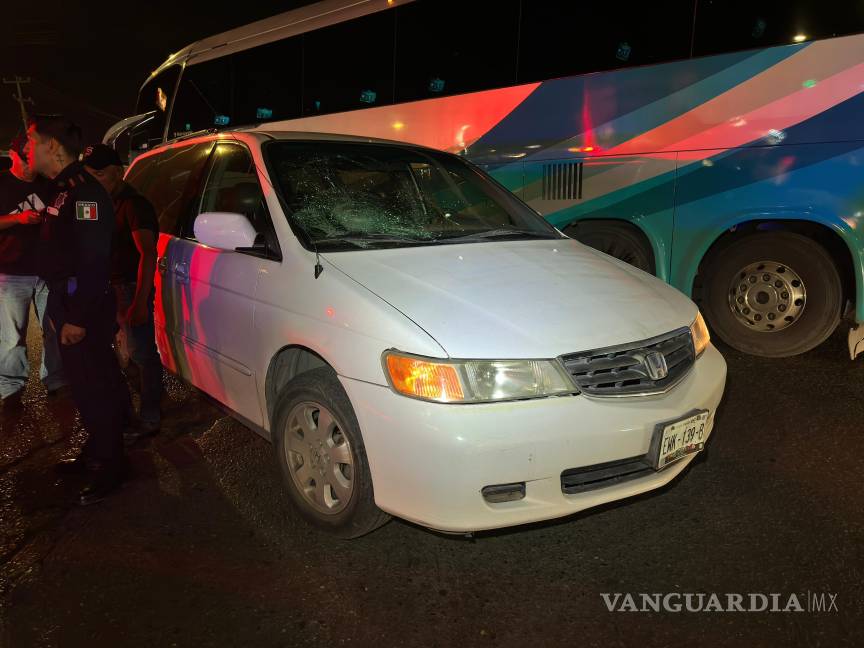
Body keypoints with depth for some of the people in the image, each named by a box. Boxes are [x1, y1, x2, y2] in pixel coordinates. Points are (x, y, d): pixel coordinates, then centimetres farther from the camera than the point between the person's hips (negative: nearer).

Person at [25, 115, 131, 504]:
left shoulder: (84, 192, -18)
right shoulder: (63, 190, 15)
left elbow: (94, 261, -24)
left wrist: (78, 317, -24)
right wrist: (61, 310, 18)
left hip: (84, 312, -10)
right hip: (68, 308, 10)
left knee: (97, 389, 0)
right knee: (84, 385, 19)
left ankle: (108, 468, 13)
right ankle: (94, 453, 33)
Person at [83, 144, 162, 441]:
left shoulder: (134, 205, -14)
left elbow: (148, 254, -23)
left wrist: (140, 302, -30)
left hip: (131, 290, -9)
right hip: (110, 289, 9)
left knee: (143, 355, -4)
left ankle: (149, 421, 1)